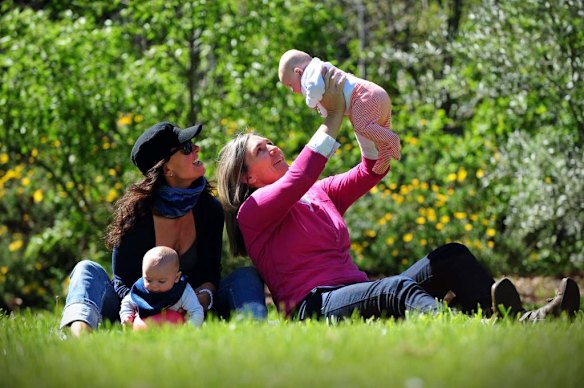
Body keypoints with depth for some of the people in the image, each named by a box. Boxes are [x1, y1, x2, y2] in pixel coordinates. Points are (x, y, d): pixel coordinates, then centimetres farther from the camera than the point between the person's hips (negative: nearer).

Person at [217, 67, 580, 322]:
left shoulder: (321, 193, 29)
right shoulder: (253, 213, 3)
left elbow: (372, 170, 23)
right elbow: (297, 179, -15)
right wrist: (333, 117, -12)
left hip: (362, 297, 9)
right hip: (315, 309, -9)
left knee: (451, 257, -10)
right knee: (400, 288, -38)